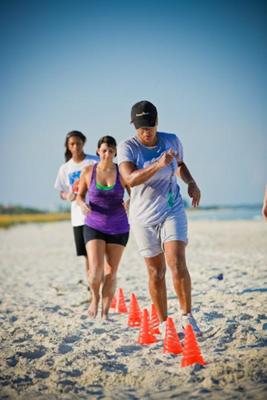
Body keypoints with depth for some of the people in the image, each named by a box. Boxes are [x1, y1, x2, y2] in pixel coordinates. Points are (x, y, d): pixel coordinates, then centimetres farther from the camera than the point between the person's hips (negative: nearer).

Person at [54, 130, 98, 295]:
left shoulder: (94, 162, -2)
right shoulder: (65, 168, 10)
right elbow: (62, 192, 16)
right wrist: (67, 196, -7)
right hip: (78, 217, 4)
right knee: (87, 255, 8)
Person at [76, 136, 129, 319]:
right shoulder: (88, 171, -4)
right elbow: (80, 195, 7)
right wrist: (82, 204, -15)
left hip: (118, 228, 1)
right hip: (94, 226, -1)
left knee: (111, 273, 4)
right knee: (96, 268, -15)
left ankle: (105, 312, 18)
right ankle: (95, 297, 16)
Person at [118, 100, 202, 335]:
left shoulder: (172, 140, 0)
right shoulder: (127, 147, -11)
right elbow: (130, 179, -29)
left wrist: (191, 182, 2)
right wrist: (158, 164, -41)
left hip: (172, 211, 1)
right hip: (144, 217, -1)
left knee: (178, 265, -15)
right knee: (156, 272, 5)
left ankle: (187, 316, -1)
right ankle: (163, 323, 18)